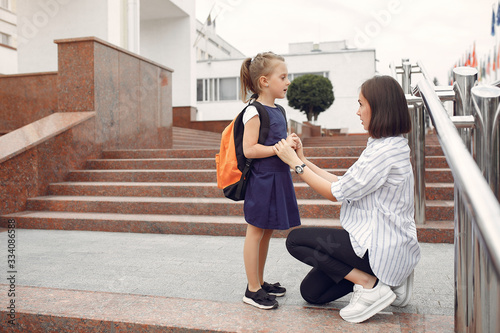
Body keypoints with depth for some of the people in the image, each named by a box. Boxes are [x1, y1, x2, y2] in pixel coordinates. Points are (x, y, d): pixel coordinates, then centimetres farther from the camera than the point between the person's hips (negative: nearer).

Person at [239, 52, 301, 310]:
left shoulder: (278, 110, 14)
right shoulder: (254, 111, -13)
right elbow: (249, 149, -20)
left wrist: (291, 144, 5)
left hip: (278, 177, 9)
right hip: (261, 179, -9)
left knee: (267, 231, 15)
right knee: (256, 232, 0)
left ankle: (260, 282, 28)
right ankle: (252, 290, 10)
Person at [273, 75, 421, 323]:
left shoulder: (385, 151, -23)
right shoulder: (387, 144, 9)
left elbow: (336, 192, -17)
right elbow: (346, 184, 8)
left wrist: (296, 163, -9)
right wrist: (303, 161, 8)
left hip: (384, 249, -10)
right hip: (388, 242, 10)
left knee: (295, 240, -6)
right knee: (311, 292, 11)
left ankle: (368, 284, -6)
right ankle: (388, 279, 12)